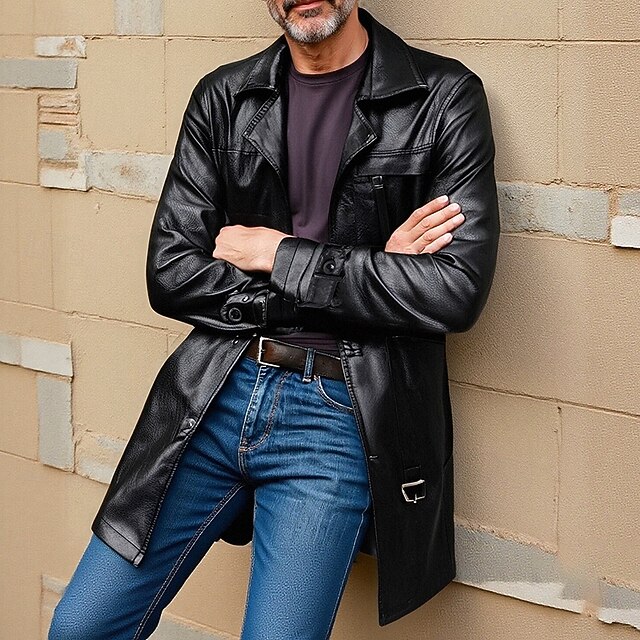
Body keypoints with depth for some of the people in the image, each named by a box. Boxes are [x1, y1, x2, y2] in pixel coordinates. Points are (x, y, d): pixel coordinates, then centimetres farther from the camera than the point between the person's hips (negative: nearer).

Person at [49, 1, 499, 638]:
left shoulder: (445, 98, -2)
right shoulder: (223, 97, 8)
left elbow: (456, 289, -13)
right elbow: (169, 276, -1)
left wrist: (278, 254, -8)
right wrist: (367, 271, -9)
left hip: (342, 416, -3)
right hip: (215, 393, 4)